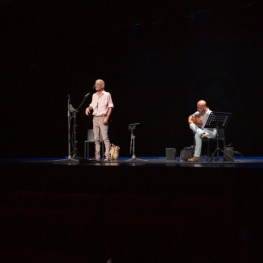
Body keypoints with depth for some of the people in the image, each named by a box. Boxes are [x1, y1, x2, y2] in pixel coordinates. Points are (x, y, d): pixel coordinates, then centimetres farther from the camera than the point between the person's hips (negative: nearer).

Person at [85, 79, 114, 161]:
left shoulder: (107, 94, -2)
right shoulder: (94, 95, 15)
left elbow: (110, 107, -4)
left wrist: (107, 117, -13)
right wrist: (88, 108, 0)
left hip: (103, 118, -6)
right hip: (95, 118, 6)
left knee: (105, 138, -10)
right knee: (96, 138, 6)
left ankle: (107, 156, -10)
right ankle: (97, 156, 10)